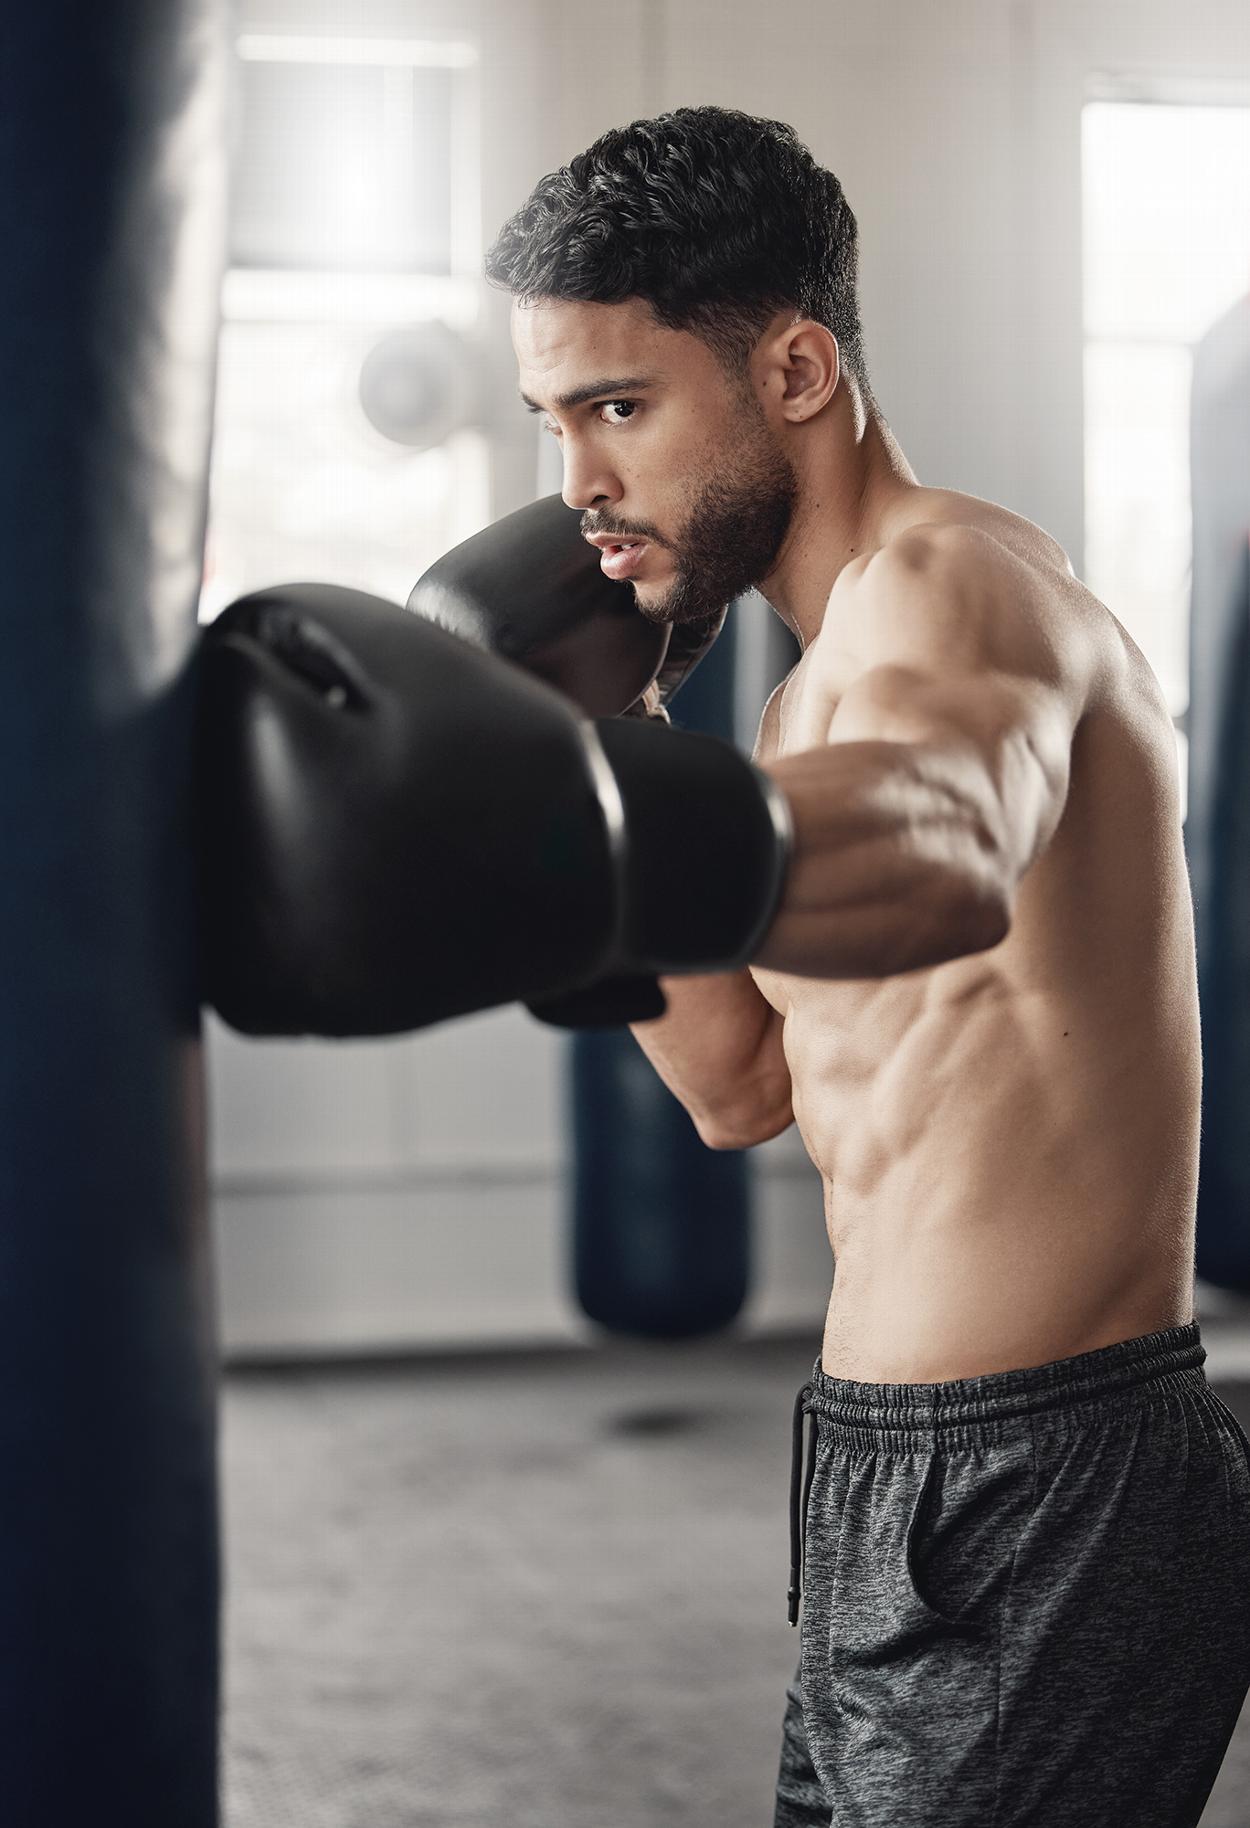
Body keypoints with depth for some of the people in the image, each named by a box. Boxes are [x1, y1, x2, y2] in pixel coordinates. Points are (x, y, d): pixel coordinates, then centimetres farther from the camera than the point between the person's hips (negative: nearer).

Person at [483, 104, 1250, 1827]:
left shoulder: (948, 582, -18)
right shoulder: (826, 682, 15)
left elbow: (945, 852, -44)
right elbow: (748, 1084, 17)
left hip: (1046, 1540, -10)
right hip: (903, 1501, 10)